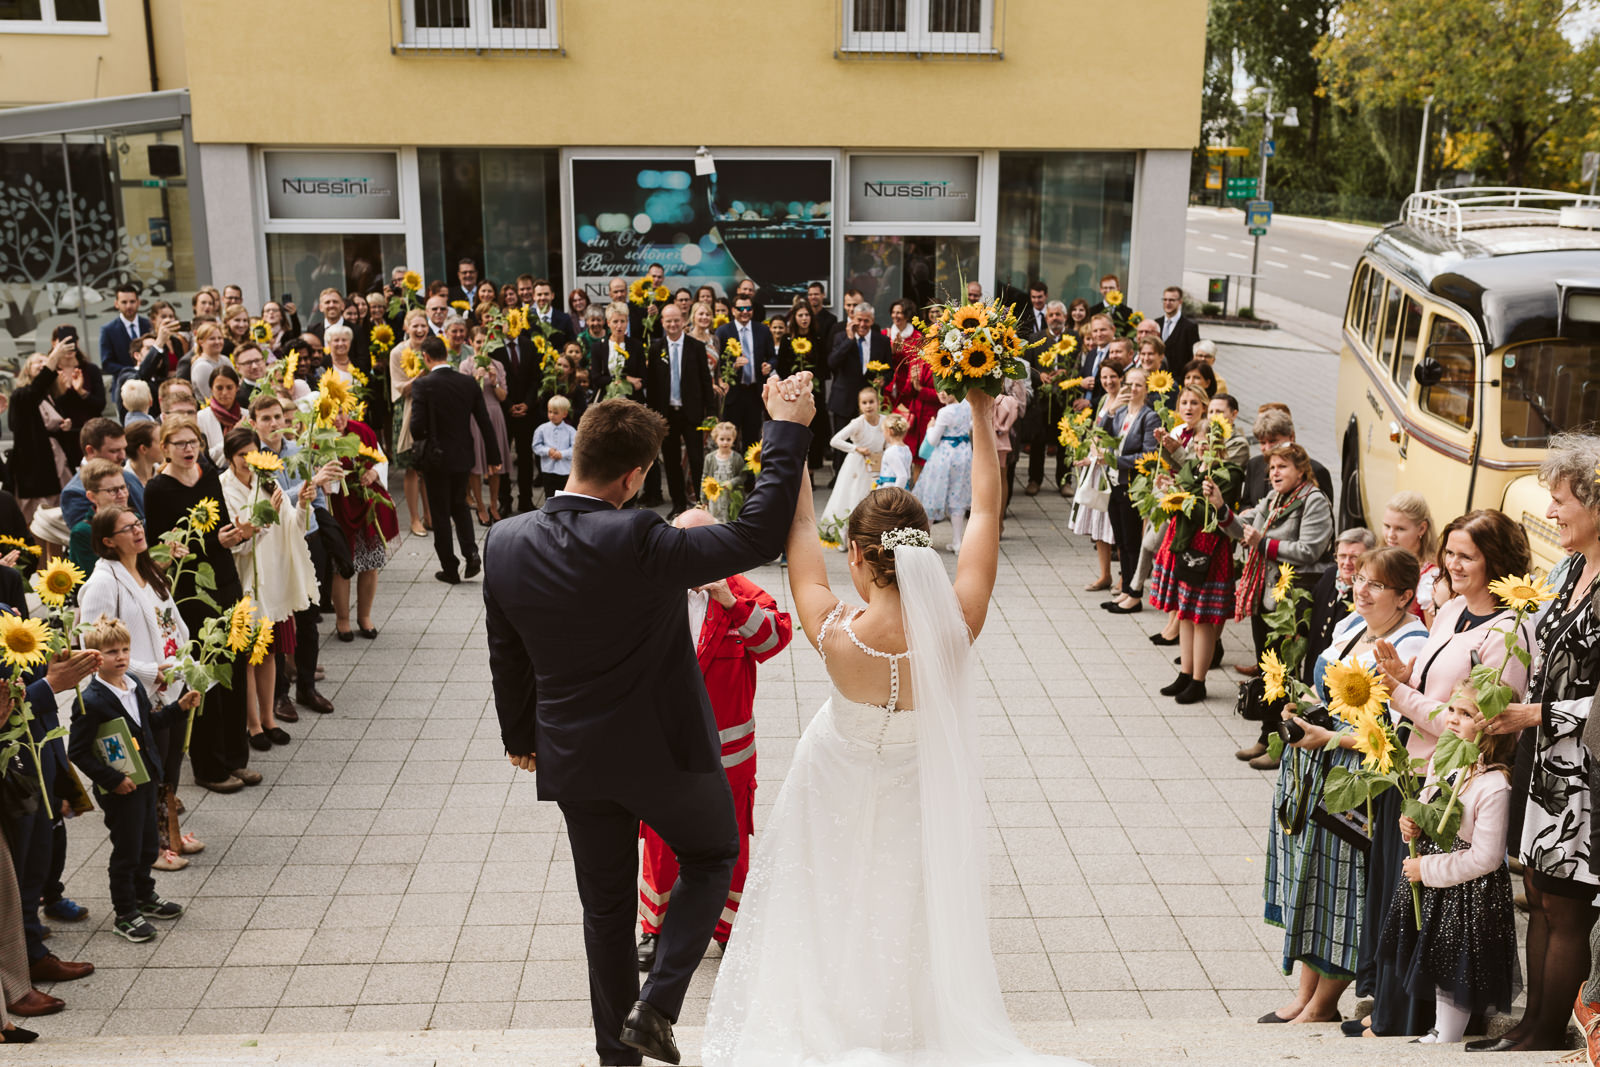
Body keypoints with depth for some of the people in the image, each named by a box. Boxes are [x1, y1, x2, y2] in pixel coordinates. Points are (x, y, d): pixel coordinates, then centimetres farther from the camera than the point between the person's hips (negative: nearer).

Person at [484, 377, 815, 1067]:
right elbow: (759, 536, -24)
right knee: (713, 855, 23)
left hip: (570, 757, 5)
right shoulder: (638, 541, -28)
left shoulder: (505, 543, -9)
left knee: (606, 907, 20)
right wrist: (787, 429, -18)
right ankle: (655, 1006, 11)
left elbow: (506, 659, 3)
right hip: (664, 749, -4)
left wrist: (520, 736, 19)